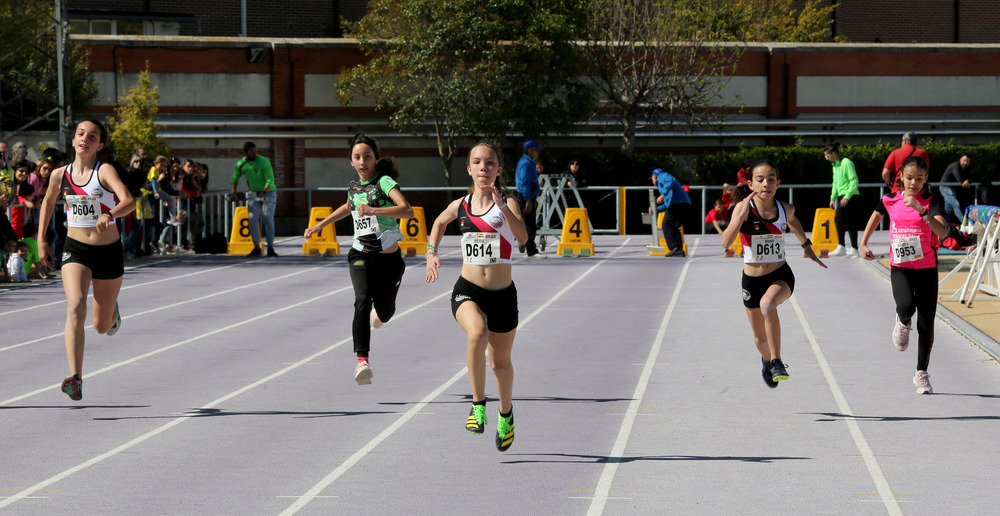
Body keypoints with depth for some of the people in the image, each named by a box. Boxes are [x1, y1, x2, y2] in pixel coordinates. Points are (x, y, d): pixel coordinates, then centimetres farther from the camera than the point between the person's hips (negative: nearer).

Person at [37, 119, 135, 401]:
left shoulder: (105, 171, -13)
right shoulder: (60, 175, -1)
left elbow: (128, 201, -29)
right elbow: (48, 201, 21)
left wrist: (109, 215, -49)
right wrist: (41, 239, 16)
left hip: (108, 251, -1)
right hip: (75, 250, 1)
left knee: (102, 326, 13)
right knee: (75, 307, -25)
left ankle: (112, 312, 53)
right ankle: (75, 379, -33)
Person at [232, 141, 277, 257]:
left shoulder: (263, 162, -20)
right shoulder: (240, 165, -6)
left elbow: (270, 180, -24)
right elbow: (235, 178, 12)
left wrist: (264, 191, -39)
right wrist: (233, 191, -1)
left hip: (268, 192, -4)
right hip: (254, 194, 4)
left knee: (268, 220, -11)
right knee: (252, 220, -4)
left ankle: (270, 248, -5)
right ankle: (256, 248, 5)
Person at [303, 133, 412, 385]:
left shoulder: (384, 181, -10)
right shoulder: (354, 187, 7)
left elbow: (407, 210, -27)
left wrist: (374, 210, -39)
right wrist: (319, 226, 35)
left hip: (388, 258, -2)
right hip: (361, 256, 2)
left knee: (384, 311, 12)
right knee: (362, 302, -23)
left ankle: (380, 313, 54)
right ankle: (362, 361, -32)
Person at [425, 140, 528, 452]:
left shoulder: (508, 203, -6)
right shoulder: (460, 205, 3)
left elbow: (522, 237, -25)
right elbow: (440, 221, 27)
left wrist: (502, 207, -36)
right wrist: (431, 253, 15)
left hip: (502, 295, 0)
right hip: (467, 291, 0)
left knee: (501, 363, 13)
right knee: (477, 334, -33)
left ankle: (505, 414, 43)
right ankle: (478, 404, -18)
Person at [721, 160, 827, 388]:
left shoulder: (785, 209, -6)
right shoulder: (743, 208, -15)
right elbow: (726, 242, -29)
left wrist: (806, 245, 26)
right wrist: (742, 214, -36)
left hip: (781, 276, -1)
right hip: (752, 279, 1)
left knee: (767, 304, -36)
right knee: (760, 338, 14)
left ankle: (776, 362, -23)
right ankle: (767, 360, 52)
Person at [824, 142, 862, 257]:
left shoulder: (846, 163, -12)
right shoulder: (835, 165, 16)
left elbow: (854, 181, -16)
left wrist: (847, 197, -21)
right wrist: (833, 198, 19)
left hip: (850, 197, -9)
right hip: (842, 197, 9)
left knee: (838, 219, -15)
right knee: (850, 223, 7)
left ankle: (841, 248, -14)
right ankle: (854, 250, 8)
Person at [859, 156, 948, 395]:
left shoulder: (932, 201, -7)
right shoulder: (890, 200, 2)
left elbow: (942, 232, -23)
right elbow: (876, 215, 25)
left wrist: (921, 210, -33)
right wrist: (863, 243, 17)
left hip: (927, 268, 0)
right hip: (900, 267, 0)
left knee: (926, 325, 1)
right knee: (906, 306, -29)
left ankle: (921, 373, 21)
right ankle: (903, 323, 9)